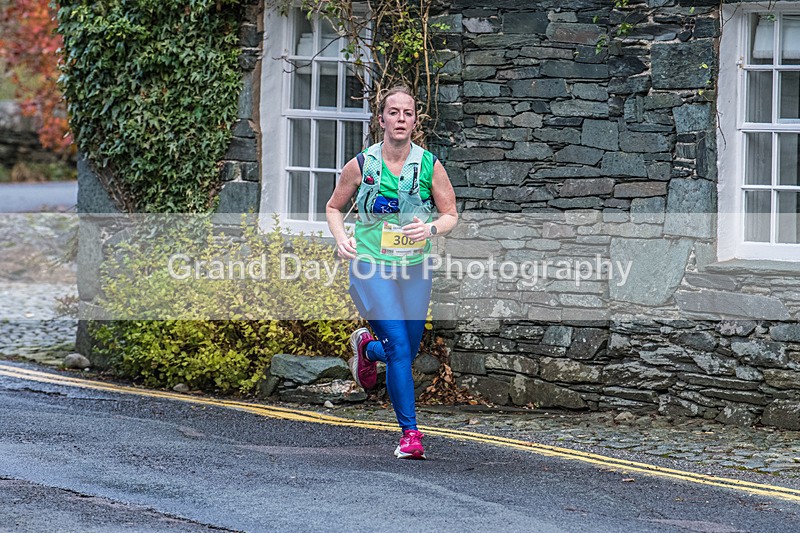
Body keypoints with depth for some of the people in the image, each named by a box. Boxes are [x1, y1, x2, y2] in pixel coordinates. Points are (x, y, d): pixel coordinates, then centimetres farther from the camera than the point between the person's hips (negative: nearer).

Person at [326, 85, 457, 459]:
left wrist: (431, 228, -17)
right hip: (370, 268, -3)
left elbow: (451, 215, 5)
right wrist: (341, 239, -8)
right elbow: (334, 207, 11)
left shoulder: (430, 166, -2)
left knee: (407, 352, 12)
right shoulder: (361, 165, -4)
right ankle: (410, 433, -11)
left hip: (415, 270, 3)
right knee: (398, 347, -17)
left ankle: (367, 347, 47)